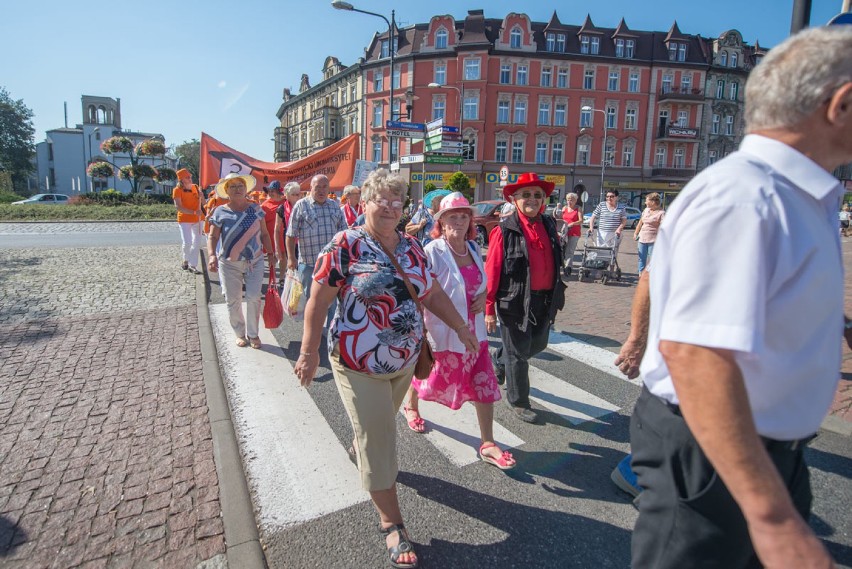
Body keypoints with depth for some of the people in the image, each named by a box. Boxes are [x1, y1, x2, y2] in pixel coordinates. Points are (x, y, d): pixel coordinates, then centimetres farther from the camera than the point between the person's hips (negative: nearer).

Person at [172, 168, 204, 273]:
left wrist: (200, 197, -6)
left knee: (197, 243, 6)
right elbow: (178, 207, -20)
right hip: (184, 220, -5)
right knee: (187, 243, -13)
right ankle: (185, 260, 16)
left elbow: (199, 203, 17)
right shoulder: (177, 190, -11)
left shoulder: (195, 187, 5)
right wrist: (194, 212, -29)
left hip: (197, 219, 5)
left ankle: (193, 265, 17)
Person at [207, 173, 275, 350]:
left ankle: (253, 334, 13)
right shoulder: (221, 212, -3)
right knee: (233, 300, 6)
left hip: (254, 262, 1)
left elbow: (264, 234, 8)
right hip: (229, 264, 0)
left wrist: (270, 253, 2)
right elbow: (212, 237, -5)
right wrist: (212, 255, -21)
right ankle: (240, 334, 24)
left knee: (253, 297, -3)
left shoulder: (256, 209, 2)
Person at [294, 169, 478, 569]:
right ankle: (392, 524, 21)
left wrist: (461, 327, 4)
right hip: (361, 366, -6)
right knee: (378, 441, 3)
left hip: (405, 361, 6)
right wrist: (309, 351, -17)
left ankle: (358, 450, 59)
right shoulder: (346, 244, -14)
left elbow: (432, 293, 9)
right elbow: (318, 300, -13)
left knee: (380, 426, 25)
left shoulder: (411, 246, 3)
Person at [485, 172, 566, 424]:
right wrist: (489, 309, -13)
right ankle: (518, 402, 27)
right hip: (515, 301, -6)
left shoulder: (549, 226, 7)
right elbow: (492, 271, -12)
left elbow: (555, 263, 16)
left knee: (538, 344, 22)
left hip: (544, 300, 7)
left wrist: (556, 296, 15)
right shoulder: (504, 230, -12)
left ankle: (499, 360, 49)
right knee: (519, 353, 7)